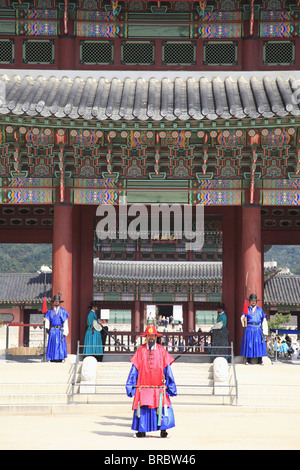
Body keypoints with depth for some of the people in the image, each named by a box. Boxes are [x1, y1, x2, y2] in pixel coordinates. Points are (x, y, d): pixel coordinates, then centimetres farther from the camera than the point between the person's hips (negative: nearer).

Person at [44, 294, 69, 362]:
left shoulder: (63, 311, 5)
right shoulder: (50, 311, 13)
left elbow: (65, 322, 2)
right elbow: (47, 320, 7)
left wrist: (65, 332, -5)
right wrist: (47, 328, -10)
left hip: (60, 330, -2)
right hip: (52, 331, 2)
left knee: (60, 345, -9)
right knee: (52, 346, -1)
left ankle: (59, 359, -10)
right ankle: (52, 360, 1)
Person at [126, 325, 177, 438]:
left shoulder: (162, 351, 5)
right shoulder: (140, 351, 4)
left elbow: (167, 369, 8)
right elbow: (135, 369, 7)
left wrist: (170, 385, 7)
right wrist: (131, 386, 6)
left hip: (159, 388, 0)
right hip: (143, 387, 0)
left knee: (162, 408, -7)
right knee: (142, 408, 0)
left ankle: (163, 430, 2)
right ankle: (142, 431, 12)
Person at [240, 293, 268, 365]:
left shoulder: (260, 310, 13)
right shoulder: (246, 310, 10)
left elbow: (264, 320, 10)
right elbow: (243, 317, -3)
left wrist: (264, 330, 1)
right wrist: (244, 319, -28)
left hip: (258, 329, 1)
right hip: (249, 329, -1)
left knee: (259, 344, -3)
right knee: (249, 344, -4)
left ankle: (260, 360, -1)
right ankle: (248, 360, 0)